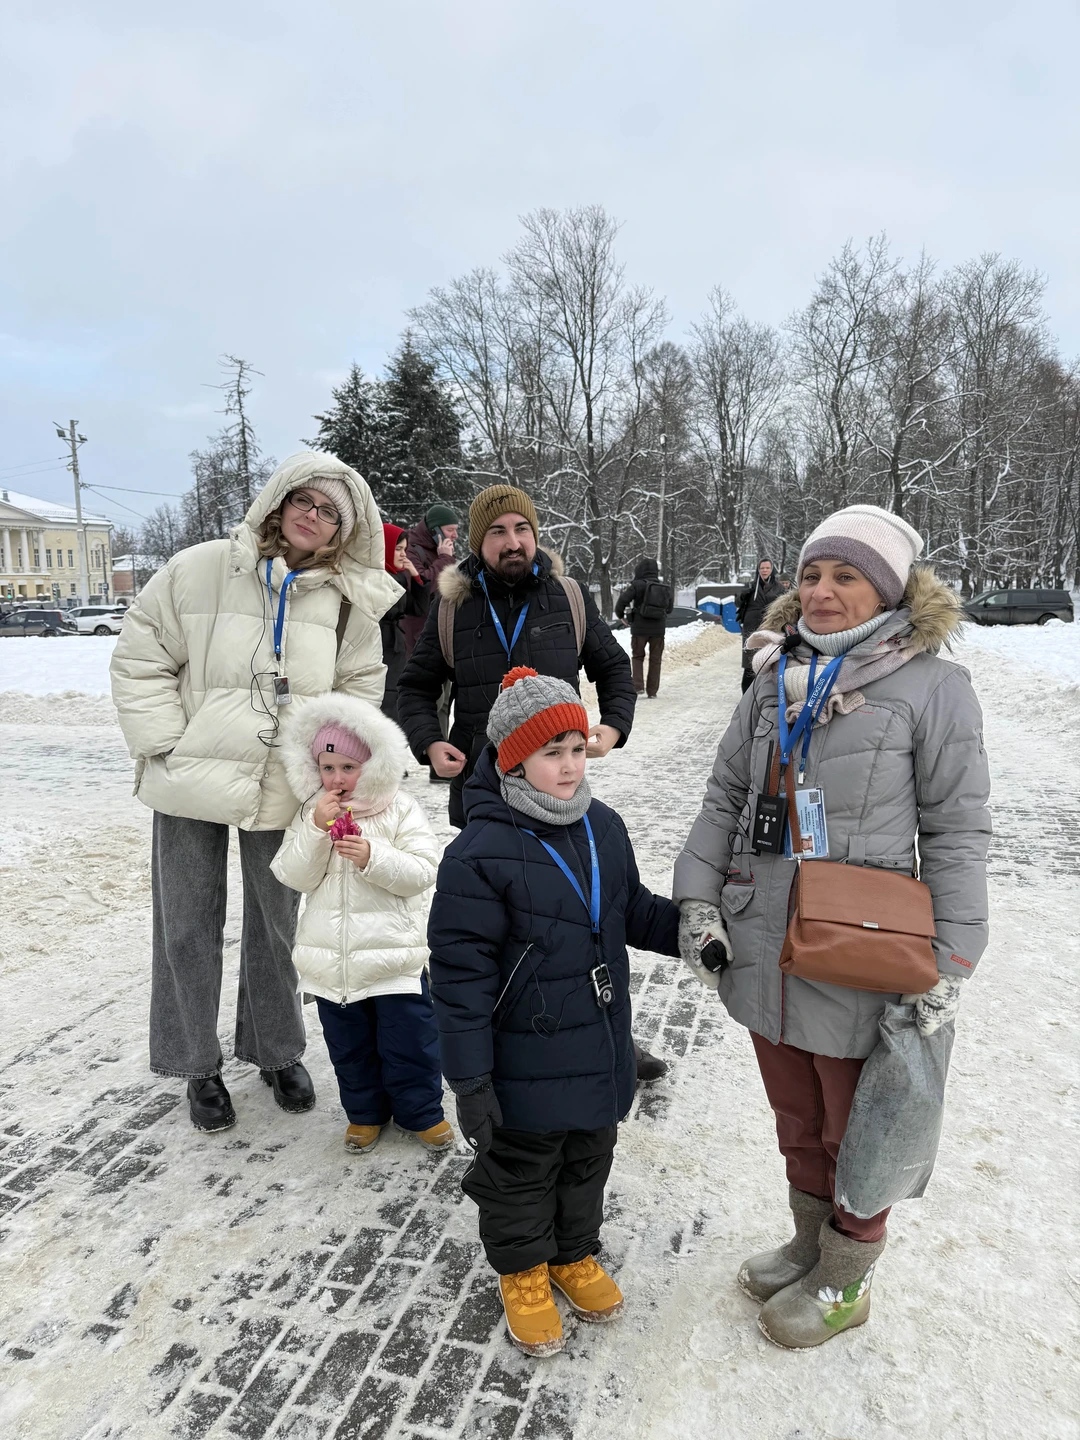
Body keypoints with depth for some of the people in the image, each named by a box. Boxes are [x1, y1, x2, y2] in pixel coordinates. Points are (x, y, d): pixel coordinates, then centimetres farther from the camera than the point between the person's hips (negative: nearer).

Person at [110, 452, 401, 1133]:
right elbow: (141, 656, -3)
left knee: (279, 923, 15)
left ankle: (277, 1050, 37)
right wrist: (165, 745, -10)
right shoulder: (202, 570, -7)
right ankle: (197, 1064, 31)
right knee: (189, 929, 10)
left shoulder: (349, 600, -1)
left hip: (285, 789, 2)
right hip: (194, 782, -1)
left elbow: (363, 687, 6)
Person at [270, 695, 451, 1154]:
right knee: (349, 1047, 18)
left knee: (409, 1043, 8)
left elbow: (422, 871, -13)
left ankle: (422, 1112, 30)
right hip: (330, 959, 3)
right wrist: (317, 828, -19)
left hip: (394, 957, -3)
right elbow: (295, 876, -6)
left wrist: (373, 857, -26)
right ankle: (365, 1112, 38)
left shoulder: (401, 811, -7)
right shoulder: (310, 814, 2)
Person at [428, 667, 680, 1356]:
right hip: (526, 1067, -6)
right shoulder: (480, 854, -23)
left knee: (588, 1161, 26)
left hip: (601, 1052, 6)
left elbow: (636, 912, 12)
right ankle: (524, 1271, 44)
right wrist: (469, 1079, -17)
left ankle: (576, 1253, 51)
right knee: (520, 1173, 18)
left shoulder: (604, 829, -3)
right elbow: (462, 975, -20)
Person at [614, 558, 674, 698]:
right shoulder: (667, 588, 7)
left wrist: (620, 614, 5)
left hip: (640, 628, -3)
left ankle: (638, 686, -1)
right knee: (655, 660, 12)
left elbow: (622, 601, -13)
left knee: (637, 657, 13)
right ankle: (652, 691, 13)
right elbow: (670, 609, 16)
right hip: (658, 629, 3)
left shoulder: (638, 585, -8)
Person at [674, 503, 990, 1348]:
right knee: (796, 1119, 24)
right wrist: (698, 896, -1)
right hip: (762, 950, 5)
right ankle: (810, 1245, 48)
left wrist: (952, 959, -12)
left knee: (854, 1130, 16)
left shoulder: (932, 686, -11)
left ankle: (846, 1282, 40)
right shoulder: (776, 678, 3)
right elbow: (726, 795, 7)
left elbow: (957, 831, -9)